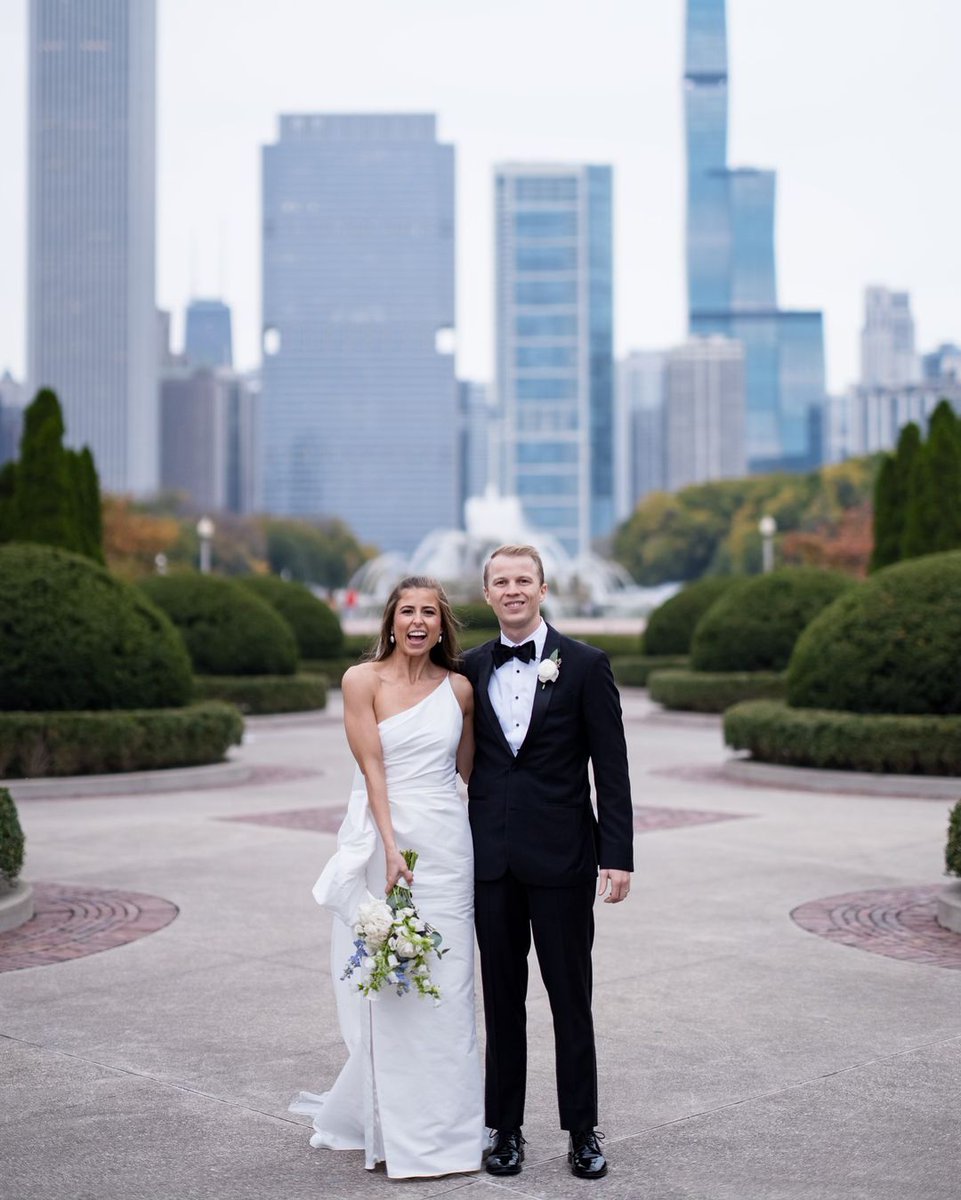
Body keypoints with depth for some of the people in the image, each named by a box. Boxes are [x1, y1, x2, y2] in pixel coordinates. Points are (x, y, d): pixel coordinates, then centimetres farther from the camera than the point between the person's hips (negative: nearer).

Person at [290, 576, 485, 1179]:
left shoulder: (459, 688, 7)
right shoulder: (363, 681, -3)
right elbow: (372, 769, -9)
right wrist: (392, 850, -15)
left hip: (447, 844, 3)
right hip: (382, 839, -3)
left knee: (445, 984, 6)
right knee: (389, 987, 1)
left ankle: (446, 1126, 18)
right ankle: (394, 1130, 14)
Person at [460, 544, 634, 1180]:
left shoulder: (585, 665, -3)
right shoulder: (472, 668, 7)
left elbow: (612, 768, -4)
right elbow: (470, 759, 12)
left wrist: (618, 854, -9)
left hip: (562, 858, -3)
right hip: (491, 859, 3)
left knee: (572, 1001, 5)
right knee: (502, 1000, 10)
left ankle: (583, 1132, 17)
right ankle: (506, 1129, 20)